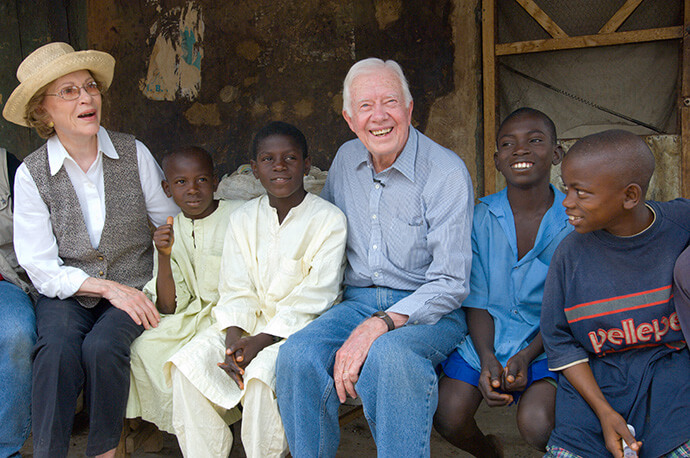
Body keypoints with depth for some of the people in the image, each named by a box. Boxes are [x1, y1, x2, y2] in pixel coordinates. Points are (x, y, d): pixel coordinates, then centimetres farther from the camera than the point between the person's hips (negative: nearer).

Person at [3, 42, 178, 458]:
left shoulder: (134, 154, -2)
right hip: (67, 293, 1)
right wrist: (106, 287, -17)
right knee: (58, 349, -29)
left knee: (102, 346, -28)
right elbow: (40, 268, -5)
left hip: (133, 288, 0)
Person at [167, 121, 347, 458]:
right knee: (190, 362, -17)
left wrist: (262, 340, -20)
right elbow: (236, 290, 4)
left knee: (262, 370, -32)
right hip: (251, 322, 5)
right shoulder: (242, 219, 9)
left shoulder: (329, 219, -7)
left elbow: (315, 298, -12)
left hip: (301, 328, -5)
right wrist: (234, 338, -15)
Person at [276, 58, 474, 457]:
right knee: (298, 355, -26)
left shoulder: (448, 173, -10)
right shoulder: (346, 159, 8)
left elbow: (451, 283, -14)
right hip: (358, 301, 5)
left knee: (389, 355, -38)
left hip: (428, 310, -4)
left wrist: (378, 325, -27)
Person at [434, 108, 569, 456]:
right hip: (485, 339, 2)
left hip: (546, 343, -2)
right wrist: (488, 361, -16)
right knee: (448, 417, -17)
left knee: (536, 424, -25)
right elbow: (477, 302, 0)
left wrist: (525, 357, -18)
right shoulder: (480, 217, 0)